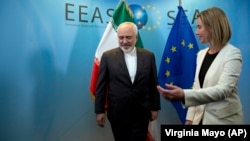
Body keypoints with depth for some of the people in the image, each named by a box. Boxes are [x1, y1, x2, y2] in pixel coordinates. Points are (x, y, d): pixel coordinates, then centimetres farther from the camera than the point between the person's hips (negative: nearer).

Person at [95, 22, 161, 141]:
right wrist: (99, 110, -3)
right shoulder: (108, 56, -3)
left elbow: (153, 84, 5)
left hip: (141, 112, 1)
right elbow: (101, 85, -2)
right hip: (118, 113, 0)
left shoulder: (148, 56, 1)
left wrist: (155, 107, 6)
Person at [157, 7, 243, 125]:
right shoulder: (201, 54, 5)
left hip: (224, 119, -5)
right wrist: (190, 116, 6)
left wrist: (184, 95, -39)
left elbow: (224, 89, -26)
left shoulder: (232, 54, -13)